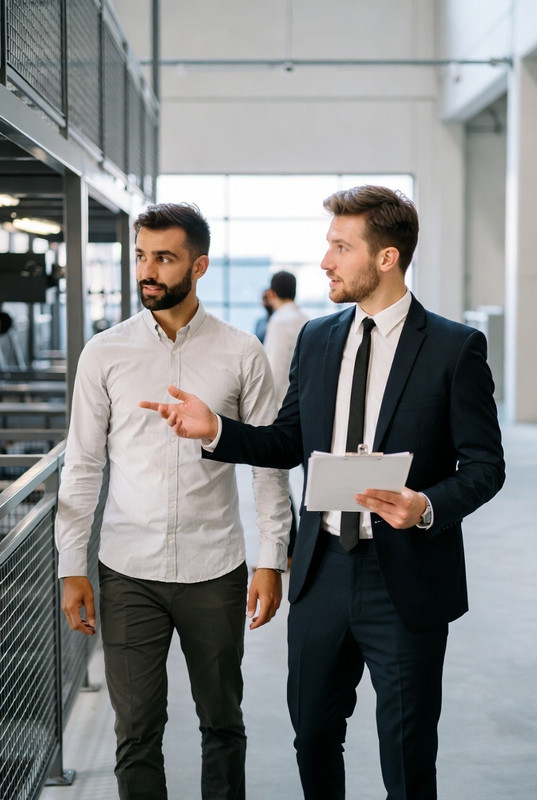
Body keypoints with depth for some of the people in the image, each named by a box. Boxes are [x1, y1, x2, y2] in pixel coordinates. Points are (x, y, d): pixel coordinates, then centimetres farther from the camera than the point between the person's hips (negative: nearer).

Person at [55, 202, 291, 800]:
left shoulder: (241, 354, -1)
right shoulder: (104, 354, 1)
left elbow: (269, 464, 2)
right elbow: (81, 467, 4)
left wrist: (271, 561, -2)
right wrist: (71, 569, 0)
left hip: (215, 571, 0)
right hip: (128, 572, 0)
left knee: (222, 723, 13)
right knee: (136, 730, 5)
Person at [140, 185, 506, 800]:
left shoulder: (454, 347, -9)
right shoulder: (316, 339, 7)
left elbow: (484, 465, -8)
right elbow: (289, 443, 12)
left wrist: (427, 508, -26)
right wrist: (215, 430, -3)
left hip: (407, 581, -5)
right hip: (323, 570, 5)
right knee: (313, 736, 17)